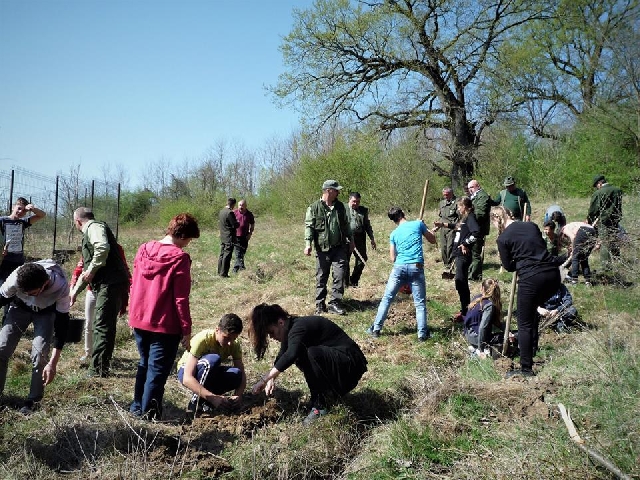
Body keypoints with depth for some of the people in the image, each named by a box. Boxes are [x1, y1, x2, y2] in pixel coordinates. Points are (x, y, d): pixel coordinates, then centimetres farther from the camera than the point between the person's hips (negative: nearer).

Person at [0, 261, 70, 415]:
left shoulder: (61, 287, -39)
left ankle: (34, 400, 0)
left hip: (47, 312, -2)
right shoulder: (16, 278, -37)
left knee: (39, 354, -17)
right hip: (20, 308, 2)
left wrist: (53, 363, -33)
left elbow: (62, 323, -31)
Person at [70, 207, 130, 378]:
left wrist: (91, 270, -16)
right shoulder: (89, 232, 29)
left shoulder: (94, 227, -3)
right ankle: (100, 371, 23)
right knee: (104, 327, 14)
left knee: (102, 327, -10)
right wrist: (75, 290, 40)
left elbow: (103, 248, -26)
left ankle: (97, 373, -10)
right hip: (106, 285, 10)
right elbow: (86, 268, 37)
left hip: (110, 284, -10)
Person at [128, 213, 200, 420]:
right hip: (165, 325, -6)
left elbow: (134, 286, 10)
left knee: (144, 364, 22)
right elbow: (181, 299, -16)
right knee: (158, 369, 6)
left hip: (139, 320, 7)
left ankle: (137, 406, 31)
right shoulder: (180, 258, -16)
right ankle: (149, 412, 11)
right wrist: (186, 330, -9)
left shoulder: (144, 250, 3)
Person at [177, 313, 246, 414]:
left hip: (210, 374, 5)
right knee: (213, 359, -36)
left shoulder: (234, 345, -15)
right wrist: (213, 397, -49)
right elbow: (187, 379, -39)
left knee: (236, 374, -27)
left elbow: (242, 374, -17)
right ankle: (195, 403, -23)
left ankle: (204, 400, -9)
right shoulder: (202, 339, -31)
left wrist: (238, 395, -38)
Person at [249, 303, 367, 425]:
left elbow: (290, 355, -39)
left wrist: (265, 379, -36)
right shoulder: (291, 329, 7)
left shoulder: (299, 327, -22)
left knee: (311, 354, -31)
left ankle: (320, 406, -14)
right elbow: (282, 356, 15)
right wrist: (271, 378, -1)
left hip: (351, 363, -10)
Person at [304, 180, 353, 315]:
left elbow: (345, 224, 20)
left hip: (339, 248, 4)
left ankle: (334, 304, 3)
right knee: (321, 278, 5)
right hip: (323, 249, -3)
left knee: (340, 275, -4)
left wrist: (350, 240, 24)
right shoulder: (314, 208, -6)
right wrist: (308, 244, -19)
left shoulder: (340, 206, 10)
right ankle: (320, 305, 16)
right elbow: (308, 226, -9)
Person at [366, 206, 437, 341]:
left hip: (399, 267, 2)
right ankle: (422, 333, 3)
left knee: (386, 299, 10)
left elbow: (393, 258, 12)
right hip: (416, 267, -1)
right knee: (420, 302, 5)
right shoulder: (418, 224, 7)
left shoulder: (394, 234, 13)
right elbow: (433, 240, 18)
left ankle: (376, 329, 13)